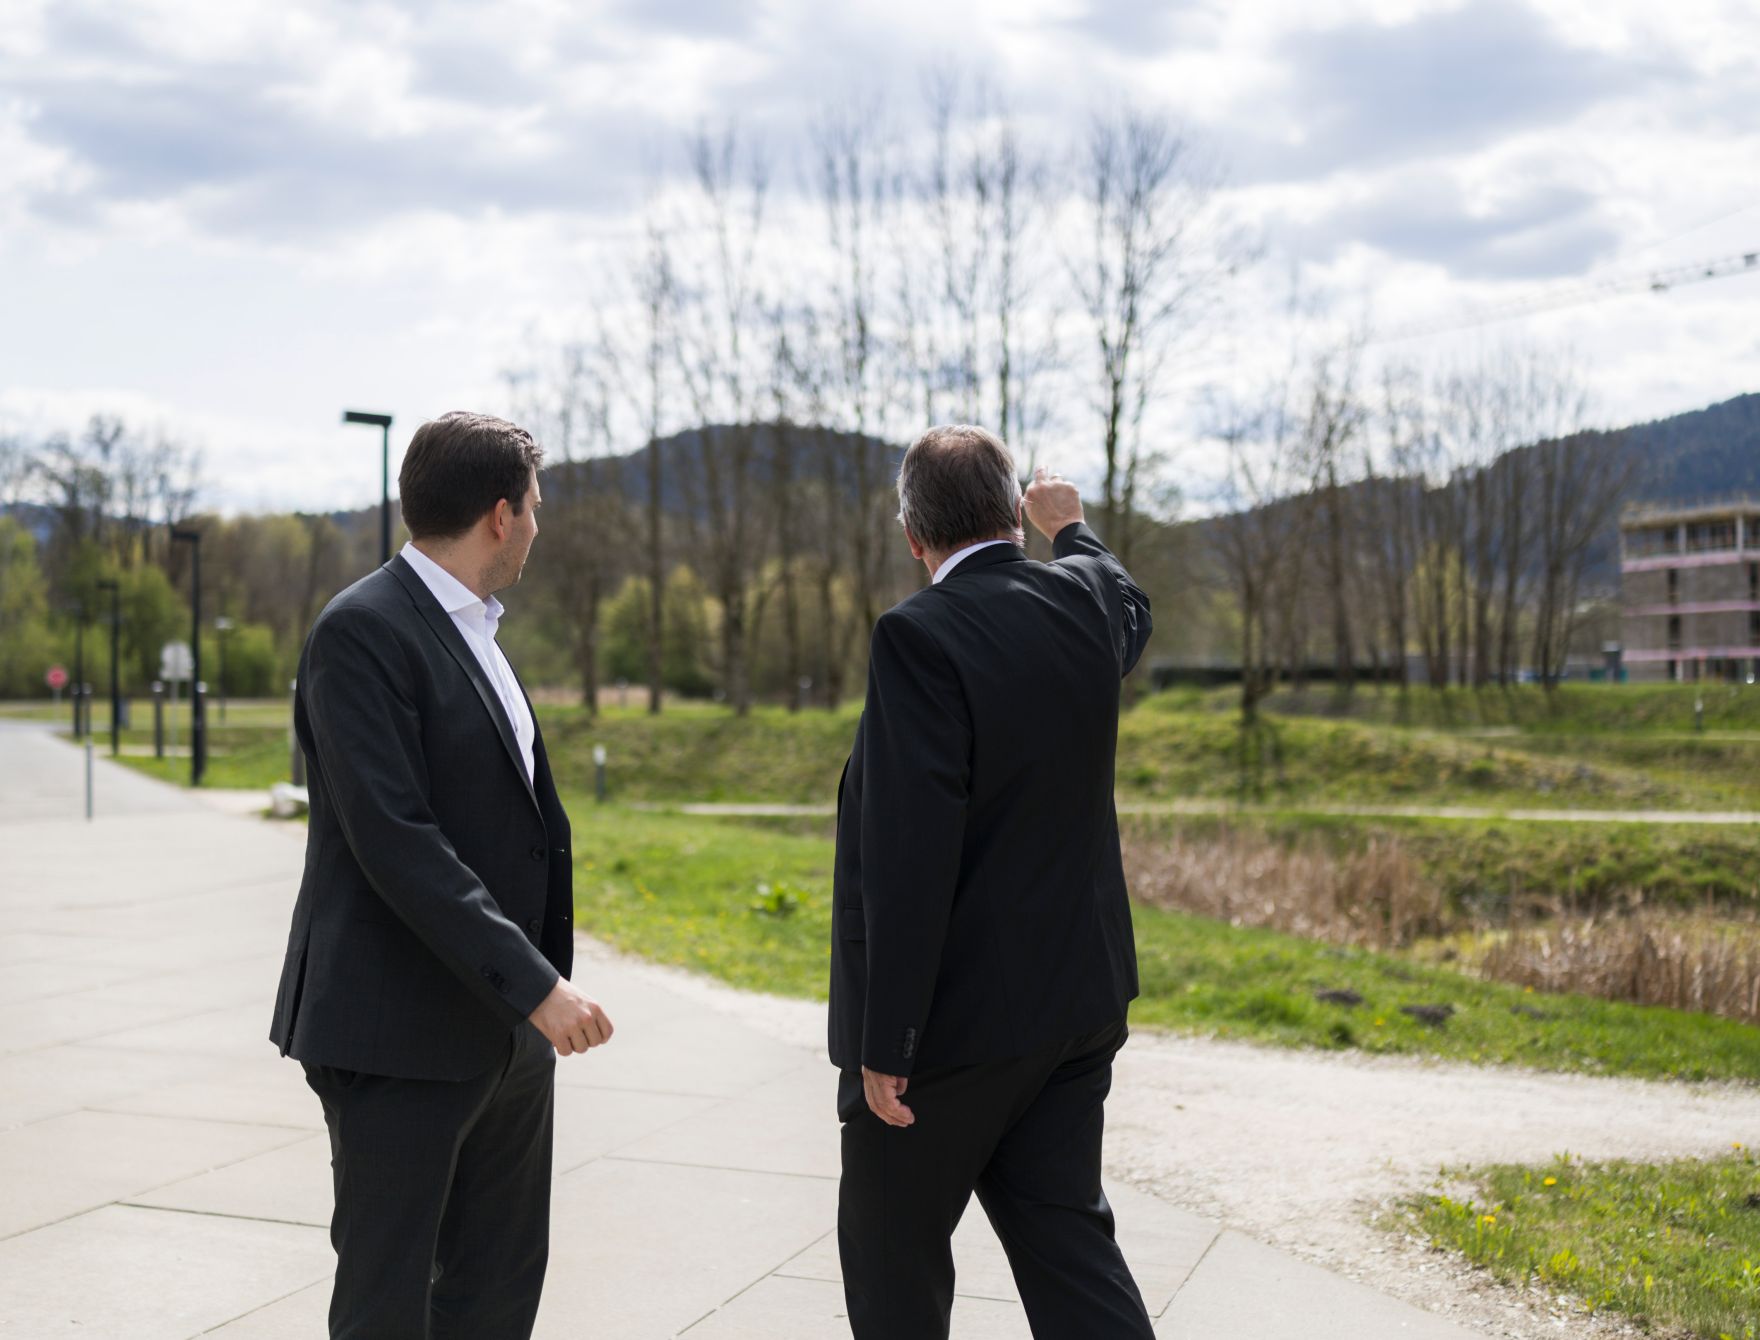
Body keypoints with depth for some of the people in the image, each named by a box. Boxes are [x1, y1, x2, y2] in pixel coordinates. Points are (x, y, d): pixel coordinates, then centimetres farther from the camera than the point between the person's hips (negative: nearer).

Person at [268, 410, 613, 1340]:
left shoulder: (471, 632, 15)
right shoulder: (364, 629, -14)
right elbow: (392, 839, -23)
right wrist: (533, 983, -25)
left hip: (508, 1034, 9)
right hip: (402, 1033, -9)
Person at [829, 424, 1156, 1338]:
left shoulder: (920, 635, -20)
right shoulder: (1083, 600, 2)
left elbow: (910, 852, -24)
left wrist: (885, 1041, -20)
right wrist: (1069, 527, 48)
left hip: (959, 1015, -7)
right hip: (1078, 998, 7)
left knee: (892, 1257, 12)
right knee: (1066, 1236, 12)